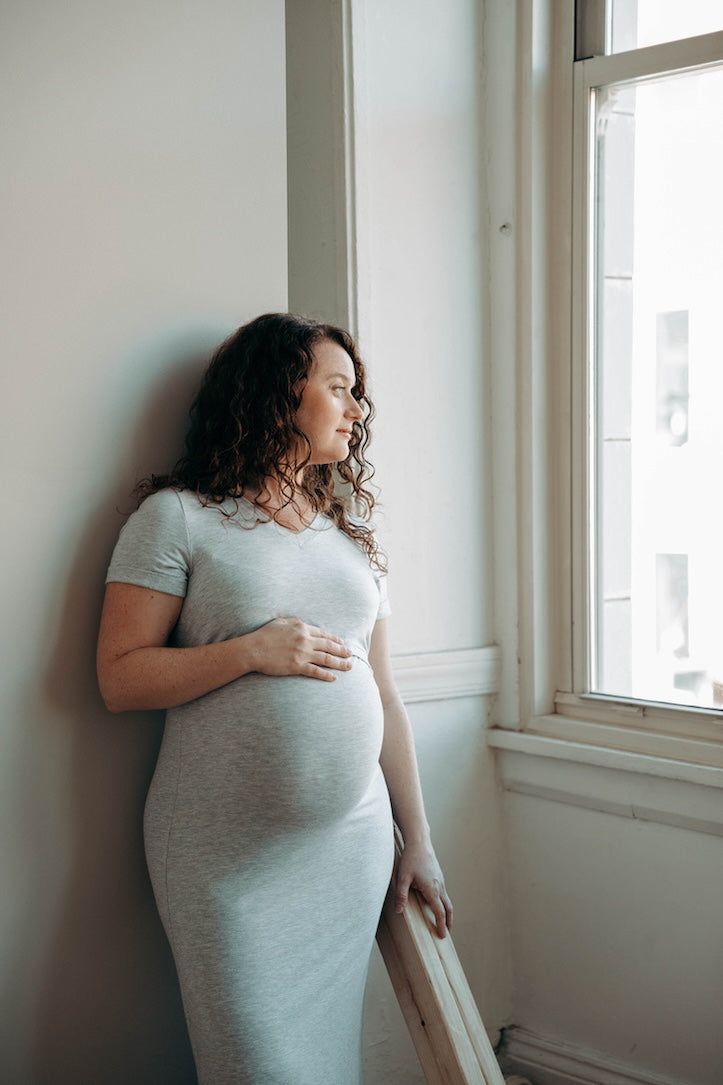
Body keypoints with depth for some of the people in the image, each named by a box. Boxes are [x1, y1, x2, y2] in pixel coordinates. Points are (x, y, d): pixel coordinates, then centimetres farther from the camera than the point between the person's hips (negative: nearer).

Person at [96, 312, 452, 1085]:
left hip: (353, 850, 5)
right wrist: (251, 652, -18)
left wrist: (418, 845, 13)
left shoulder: (348, 530, 14)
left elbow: (382, 695, 14)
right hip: (234, 866, -5)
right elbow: (119, 679, -7)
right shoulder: (178, 518, -3)